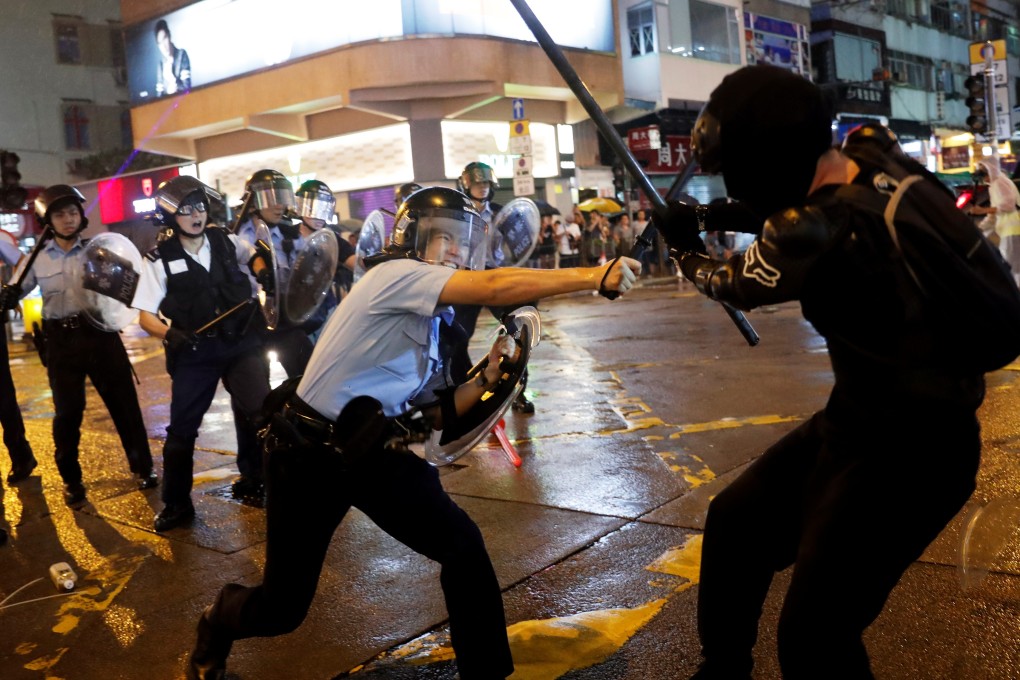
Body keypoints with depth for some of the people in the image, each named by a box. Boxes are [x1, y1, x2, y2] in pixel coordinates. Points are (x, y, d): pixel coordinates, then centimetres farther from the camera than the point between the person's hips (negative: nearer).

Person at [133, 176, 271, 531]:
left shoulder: (226, 240, 3)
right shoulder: (160, 260, -5)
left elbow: (253, 255, 25)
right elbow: (145, 315, -6)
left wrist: (262, 269, 3)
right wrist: (170, 334, -25)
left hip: (241, 342, 2)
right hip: (195, 351, -2)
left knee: (260, 413, -5)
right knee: (182, 426, 1)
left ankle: (257, 481, 15)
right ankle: (176, 504, 14)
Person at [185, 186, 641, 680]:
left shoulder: (432, 320, 10)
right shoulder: (396, 275, -16)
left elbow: (433, 413, 12)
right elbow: (496, 288, -30)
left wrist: (486, 381, -4)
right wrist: (594, 277, -29)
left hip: (369, 452, 8)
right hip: (307, 455, -7)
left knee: (463, 546, -7)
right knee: (282, 609, 5)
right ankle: (217, 624, 42)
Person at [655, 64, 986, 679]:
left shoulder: (812, 231, -27)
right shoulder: (890, 170, -3)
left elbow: (733, 284, -5)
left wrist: (689, 254, 15)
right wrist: (713, 216, 13)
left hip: (912, 449, -10)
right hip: (859, 419, 10)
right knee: (736, 521, 20)